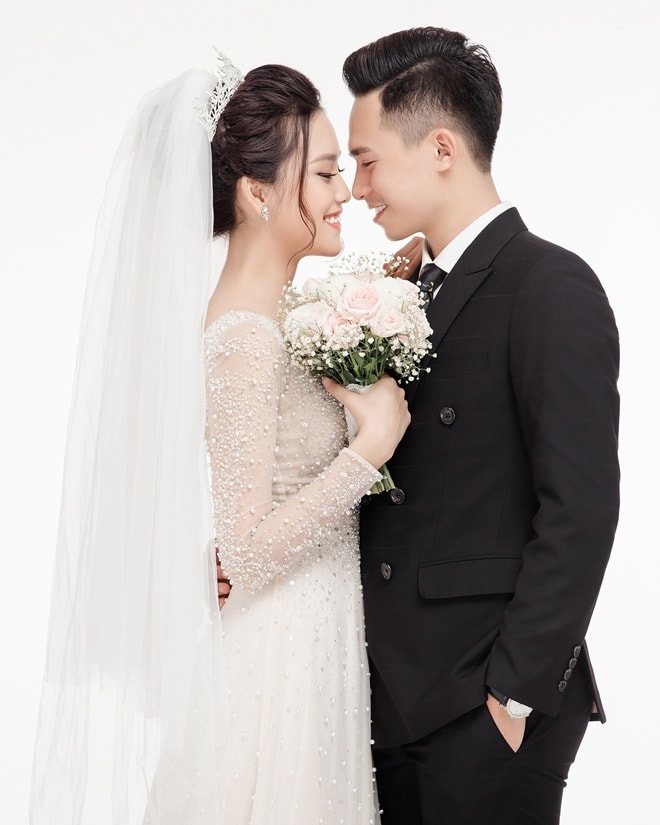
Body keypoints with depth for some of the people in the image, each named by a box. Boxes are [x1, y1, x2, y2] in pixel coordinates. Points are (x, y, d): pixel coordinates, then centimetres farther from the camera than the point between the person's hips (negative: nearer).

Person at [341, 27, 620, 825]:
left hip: (485, 707, -7)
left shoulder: (551, 286, -12)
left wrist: (517, 693, -16)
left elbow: (579, 510, -17)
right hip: (395, 697, 7)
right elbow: (397, 491, 11)